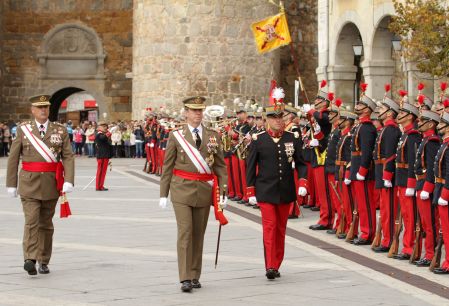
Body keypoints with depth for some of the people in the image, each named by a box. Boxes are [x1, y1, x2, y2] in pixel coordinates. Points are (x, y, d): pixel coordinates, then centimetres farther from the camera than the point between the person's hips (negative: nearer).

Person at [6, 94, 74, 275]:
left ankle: (44, 262, 19)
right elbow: (13, 159, 4)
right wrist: (11, 184, 1)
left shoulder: (60, 130, 4)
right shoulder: (23, 130, 2)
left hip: (51, 184, 2)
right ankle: (30, 260, -23)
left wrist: (69, 181, -15)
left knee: (46, 223, 9)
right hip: (29, 184, -2)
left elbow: (68, 157, -2)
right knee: (32, 220, -14)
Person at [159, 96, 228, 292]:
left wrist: (223, 193, 0)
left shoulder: (213, 136, 7)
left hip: (204, 191, 3)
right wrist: (163, 194, 1)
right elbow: (167, 167, 4)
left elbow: (220, 166, 7)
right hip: (182, 190, -2)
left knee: (199, 234, 7)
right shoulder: (176, 136, 2)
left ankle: (195, 276, 17)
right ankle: (185, 279, -12)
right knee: (185, 232, -10)